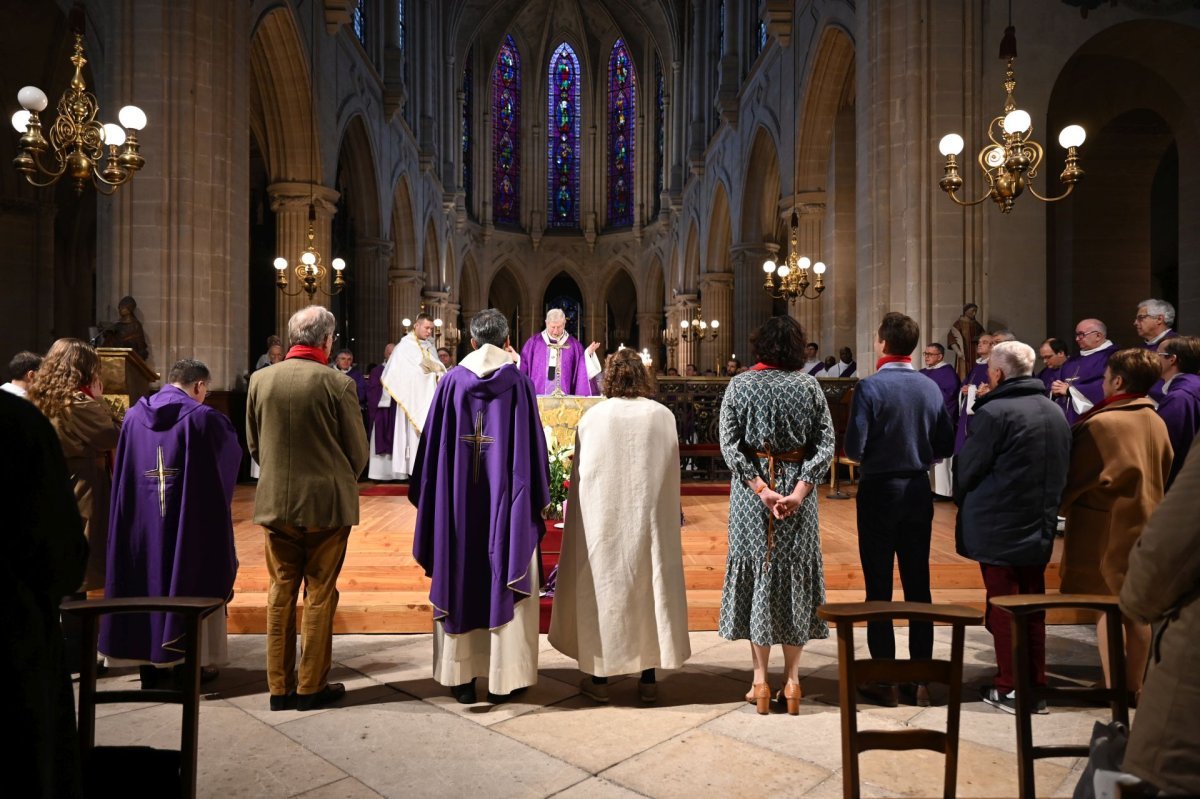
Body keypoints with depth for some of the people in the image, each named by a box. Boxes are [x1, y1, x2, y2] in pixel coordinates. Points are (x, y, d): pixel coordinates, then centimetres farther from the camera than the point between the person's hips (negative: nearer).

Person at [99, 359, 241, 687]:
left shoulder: (134, 415, 3)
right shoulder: (205, 417, -12)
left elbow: (121, 471, 12)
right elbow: (233, 456, 3)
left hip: (140, 520, 4)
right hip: (193, 522, -4)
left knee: (146, 581, 15)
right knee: (193, 585, 8)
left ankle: (149, 662, 22)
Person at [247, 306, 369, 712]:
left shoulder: (260, 380, -2)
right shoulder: (338, 384, -13)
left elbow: (253, 444, 8)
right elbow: (358, 452, -6)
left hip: (275, 503, 4)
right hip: (326, 504, -3)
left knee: (280, 594, 13)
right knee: (319, 595, 7)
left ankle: (279, 686, 20)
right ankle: (311, 687, 16)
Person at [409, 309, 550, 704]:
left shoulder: (451, 381, 0)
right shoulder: (519, 382, -4)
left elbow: (433, 444, 2)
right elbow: (532, 445, -3)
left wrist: (429, 496, 11)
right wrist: (538, 498, 6)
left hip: (458, 499, 2)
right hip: (506, 498, -1)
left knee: (458, 582, 12)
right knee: (505, 585, 8)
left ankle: (461, 677, 19)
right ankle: (503, 679, 14)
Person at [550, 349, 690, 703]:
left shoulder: (592, 417, -7)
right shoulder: (664, 416, -4)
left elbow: (580, 476, -1)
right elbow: (671, 476, 5)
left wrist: (577, 513, 12)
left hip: (601, 521, -1)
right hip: (650, 520, 1)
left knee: (602, 588, 10)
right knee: (649, 588, 12)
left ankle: (599, 676, 19)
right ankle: (648, 677, 19)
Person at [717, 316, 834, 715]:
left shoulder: (740, 385, -5)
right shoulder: (808, 385, -3)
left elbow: (729, 445, -12)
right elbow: (826, 444, -9)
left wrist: (761, 488, -14)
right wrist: (799, 491, -14)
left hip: (751, 491, -1)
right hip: (797, 488, 1)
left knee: (758, 574, 9)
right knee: (795, 576, 12)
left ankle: (760, 680, 14)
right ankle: (791, 680, 18)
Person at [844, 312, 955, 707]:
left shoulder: (870, 387, -15)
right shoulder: (931, 388, 0)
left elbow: (854, 448, -18)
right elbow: (945, 447, 3)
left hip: (879, 491, -4)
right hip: (919, 491, 5)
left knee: (879, 588, 5)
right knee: (918, 585, 11)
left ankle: (885, 681, 12)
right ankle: (921, 679, 19)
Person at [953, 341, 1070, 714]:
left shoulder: (994, 413, -18)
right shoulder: (1055, 412, 6)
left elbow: (967, 469, -12)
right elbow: (1061, 471, 13)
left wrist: (963, 502, 7)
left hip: (997, 529, -7)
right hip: (1040, 528, 7)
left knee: (1003, 609, 4)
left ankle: (1010, 689, 11)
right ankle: (1036, 686, 23)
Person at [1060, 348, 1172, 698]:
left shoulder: (1102, 423, -18)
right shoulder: (1156, 422, 4)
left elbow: (1078, 477, -11)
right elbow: (1165, 474, 13)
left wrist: (1062, 503, 5)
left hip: (1106, 527, -7)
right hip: (1144, 523, 7)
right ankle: (1133, 686, 22)